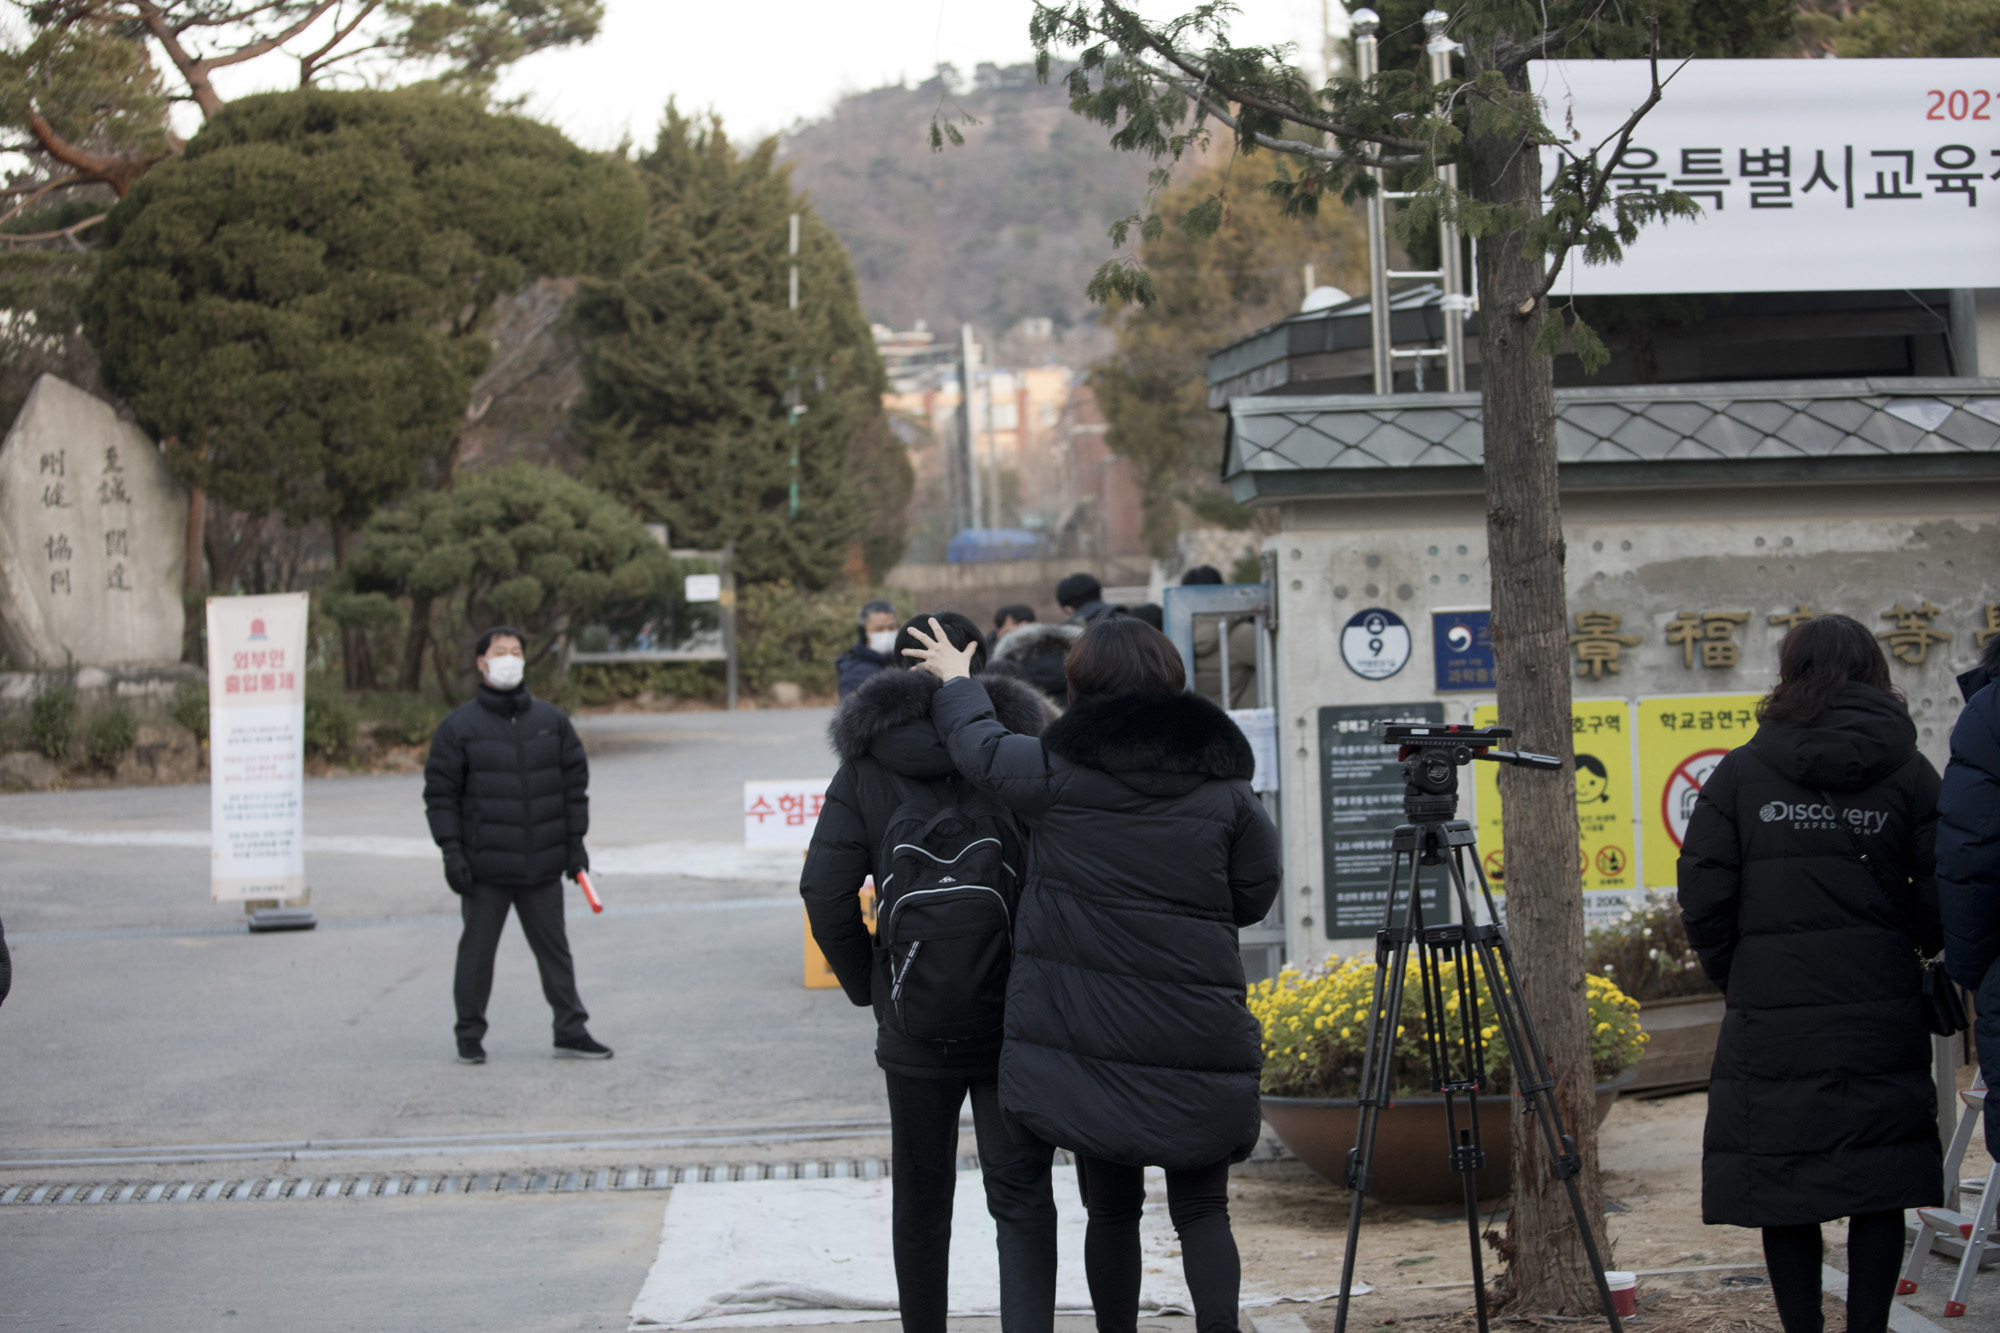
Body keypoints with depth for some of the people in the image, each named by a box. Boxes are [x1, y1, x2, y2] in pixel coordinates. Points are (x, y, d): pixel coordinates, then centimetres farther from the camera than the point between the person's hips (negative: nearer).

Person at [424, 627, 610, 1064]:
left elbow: (575, 782, 11)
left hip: (543, 865, 3)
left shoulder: (551, 721, 7)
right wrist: (452, 852, -9)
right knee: (477, 952, 5)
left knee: (554, 949, 8)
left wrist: (575, 842, 6)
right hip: (484, 868, -2)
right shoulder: (458, 727, -2)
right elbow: (440, 794, -2)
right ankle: (470, 1034, 15)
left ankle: (571, 1030, 14)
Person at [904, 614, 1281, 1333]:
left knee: (1110, 1206, 13)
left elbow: (978, 743, 12)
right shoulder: (1223, 782, -4)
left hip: (1084, 1042, 0)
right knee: (1201, 1208, 8)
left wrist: (957, 682, 32)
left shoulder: (1054, 770, -7)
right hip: (1196, 1043, 0)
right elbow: (1256, 897, 5)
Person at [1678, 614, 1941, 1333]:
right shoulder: (1910, 773, 2)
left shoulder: (1740, 773, 2)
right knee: (1877, 1181, 6)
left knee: (1782, 1183, 6)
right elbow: (1943, 898, -4)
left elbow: (1704, 897, -2)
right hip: (1881, 1011, 0)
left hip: (1771, 1011, 0)